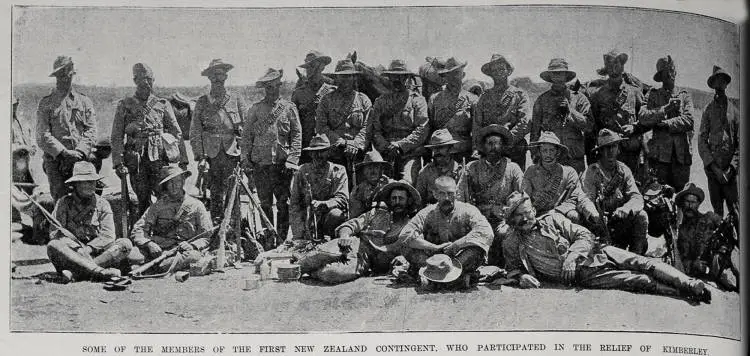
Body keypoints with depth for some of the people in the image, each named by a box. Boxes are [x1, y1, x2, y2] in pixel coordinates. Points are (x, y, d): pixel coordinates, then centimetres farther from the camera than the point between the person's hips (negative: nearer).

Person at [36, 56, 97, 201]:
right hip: (55, 160, -2)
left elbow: (91, 132, 6)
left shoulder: (84, 101, 14)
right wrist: (64, 152, -13)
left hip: (80, 160, 2)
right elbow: (42, 136, -2)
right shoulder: (46, 103, 8)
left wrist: (79, 152, -11)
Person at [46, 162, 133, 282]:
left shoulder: (102, 204, 9)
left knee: (125, 244, -21)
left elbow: (107, 235, -1)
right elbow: (55, 232, -5)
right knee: (53, 246, -31)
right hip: (72, 252, -1)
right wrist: (78, 248, -20)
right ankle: (99, 272, -45)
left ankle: (76, 273, -35)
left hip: (96, 253, 1)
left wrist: (89, 248, -19)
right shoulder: (64, 203, 5)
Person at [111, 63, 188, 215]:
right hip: (136, 161, 0)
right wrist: (118, 163, -5)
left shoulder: (163, 104, 11)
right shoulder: (125, 105, 9)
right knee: (143, 200, 1)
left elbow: (177, 134, 11)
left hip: (160, 158, 0)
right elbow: (117, 137, 5)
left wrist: (183, 160, 4)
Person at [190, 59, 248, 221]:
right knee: (215, 193, -1)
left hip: (233, 152, 0)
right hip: (211, 154, 0)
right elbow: (195, 132, 8)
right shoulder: (202, 102, 9)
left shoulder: (236, 99, 10)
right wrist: (200, 156, -2)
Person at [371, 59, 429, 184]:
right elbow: (375, 130, 10)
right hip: (386, 154, 2)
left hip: (410, 152, -2)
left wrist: (401, 146, -9)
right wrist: (386, 147, -8)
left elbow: (422, 129, 0)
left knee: (407, 183, -24)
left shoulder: (417, 100, 10)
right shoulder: (380, 101, 17)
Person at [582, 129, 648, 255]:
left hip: (620, 221, 4)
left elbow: (637, 198, -6)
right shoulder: (591, 172, -6)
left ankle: (637, 255, -17)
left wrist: (624, 210, -29)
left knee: (641, 216, -23)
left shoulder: (623, 170, 5)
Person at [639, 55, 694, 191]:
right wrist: (665, 109, -15)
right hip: (660, 153, -1)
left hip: (681, 153, 1)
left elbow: (688, 120, -2)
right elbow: (643, 118, -5)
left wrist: (664, 124, -9)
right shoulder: (653, 95, 11)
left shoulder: (685, 96, 14)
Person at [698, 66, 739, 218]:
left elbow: (740, 143, 6)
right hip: (712, 167, 1)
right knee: (717, 211, 1)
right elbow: (702, 141, 4)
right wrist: (714, 167, -7)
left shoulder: (734, 110, 8)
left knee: (734, 209, -8)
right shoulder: (708, 109, 9)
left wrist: (732, 168, -7)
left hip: (730, 168, -1)